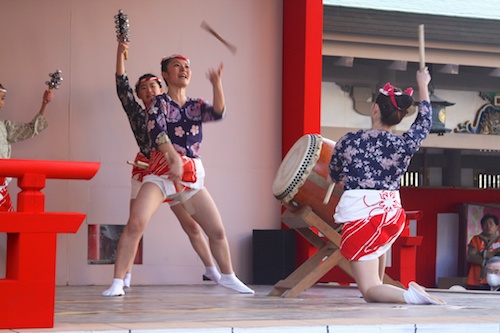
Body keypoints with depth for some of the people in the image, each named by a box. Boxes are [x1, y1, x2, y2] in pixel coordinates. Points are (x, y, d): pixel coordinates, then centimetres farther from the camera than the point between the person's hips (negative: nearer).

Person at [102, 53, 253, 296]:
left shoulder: (197, 106, 12)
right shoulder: (159, 102, 0)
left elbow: (218, 113, -9)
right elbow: (157, 131, -18)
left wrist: (217, 84, -25)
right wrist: (174, 158, -34)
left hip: (192, 178, 5)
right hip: (161, 172, -4)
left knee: (217, 231, 7)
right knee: (135, 223, -23)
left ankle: (228, 277, 30)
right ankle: (117, 282, -19)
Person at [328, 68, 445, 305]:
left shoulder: (348, 141, -5)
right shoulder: (403, 145, -4)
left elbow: (334, 176, 14)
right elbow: (425, 121, 18)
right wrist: (422, 85, 32)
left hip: (359, 218, -3)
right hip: (392, 217, 3)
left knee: (370, 292, -2)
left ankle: (410, 294, -30)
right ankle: (378, 282, 42)